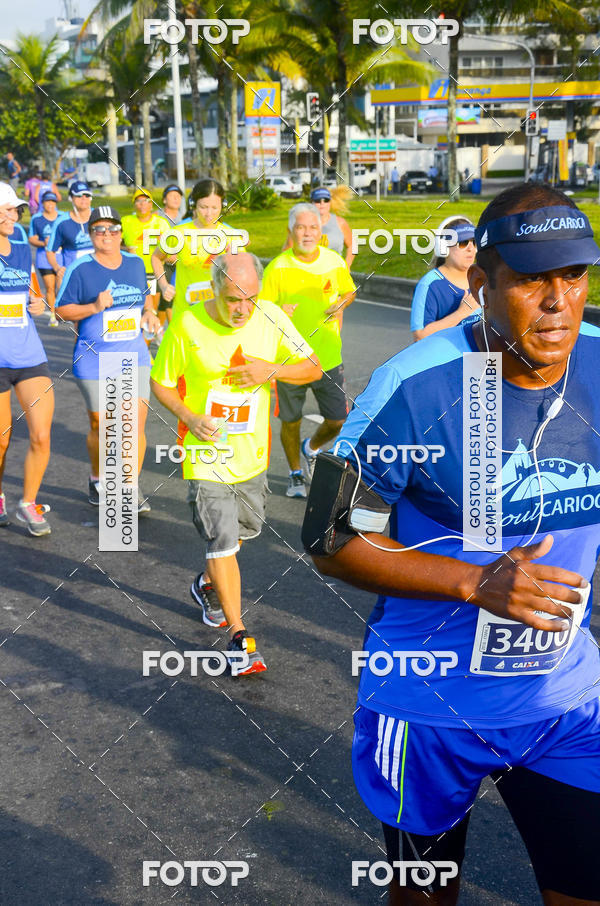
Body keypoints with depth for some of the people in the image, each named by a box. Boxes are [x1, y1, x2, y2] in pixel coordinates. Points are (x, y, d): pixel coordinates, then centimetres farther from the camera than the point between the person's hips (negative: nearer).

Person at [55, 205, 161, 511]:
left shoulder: (136, 263, 7)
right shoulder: (80, 268, -7)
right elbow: (62, 310, -5)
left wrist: (148, 312, 4)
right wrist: (94, 307, -20)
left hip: (134, 356, 3)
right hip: (94, 359, -3)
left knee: (136, 422, -6)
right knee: (99, 426, 6)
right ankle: (97, 479, 31)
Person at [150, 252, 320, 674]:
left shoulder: (270, 317, -8)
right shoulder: (187, 326, -15)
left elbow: (313, 369, -3)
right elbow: (161, 383, -2)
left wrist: (273, 369, -22)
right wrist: (190, 417, -19)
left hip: (253, 451, 4)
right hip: (207, 452, -4)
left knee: (245, 529, 21)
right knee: (222, 541, -7)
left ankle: (208, 584, 50)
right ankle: (239, 635, 3)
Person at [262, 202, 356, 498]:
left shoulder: (335, 262, 0)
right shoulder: (278, 267, -8)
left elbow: (349, 291, 17)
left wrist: (341, 304, -5)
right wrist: (278, 312, -25)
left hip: (328, 358, 2)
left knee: (337, 420, 3)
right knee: (291, 421, 10)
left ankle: (311, 448, 37)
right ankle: (296, 473, 34)